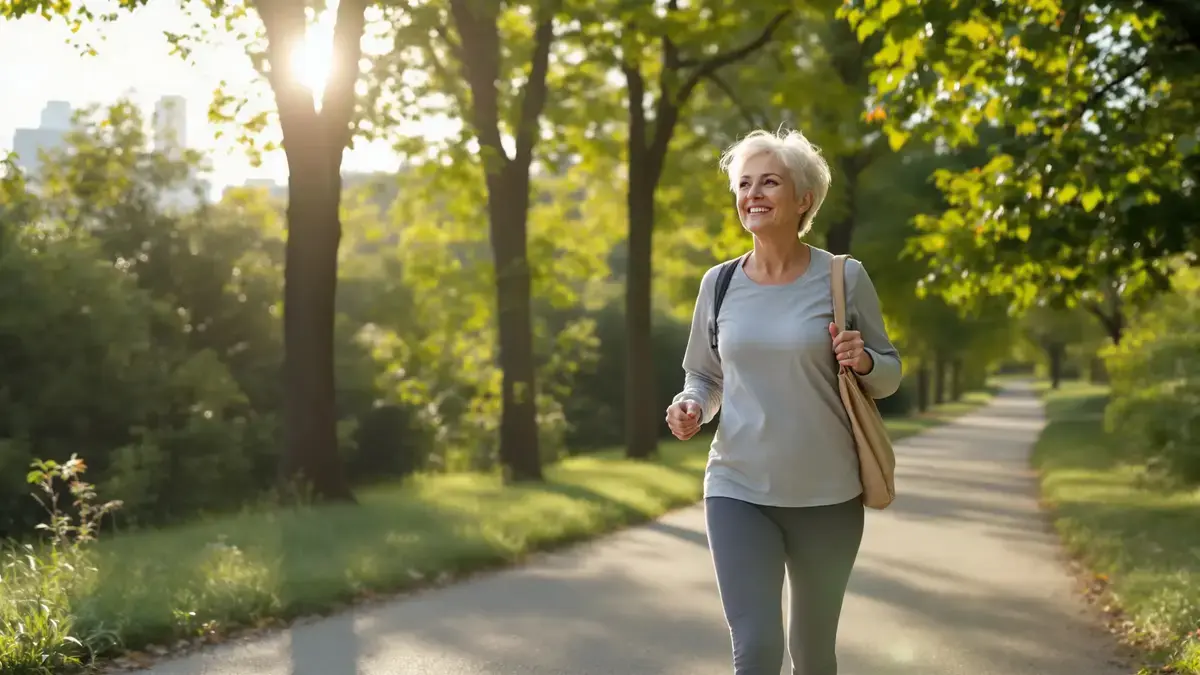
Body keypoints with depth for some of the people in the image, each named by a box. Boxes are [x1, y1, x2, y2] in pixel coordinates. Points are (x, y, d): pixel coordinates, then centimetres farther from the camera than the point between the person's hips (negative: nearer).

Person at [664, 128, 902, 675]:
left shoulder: (843, 278, -5)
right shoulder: (719, 283, 2)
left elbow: (889, 374, 4)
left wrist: (863, 362, -18)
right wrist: (691, 406, -9)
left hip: (827, 496, 0)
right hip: (737, 490, 1)